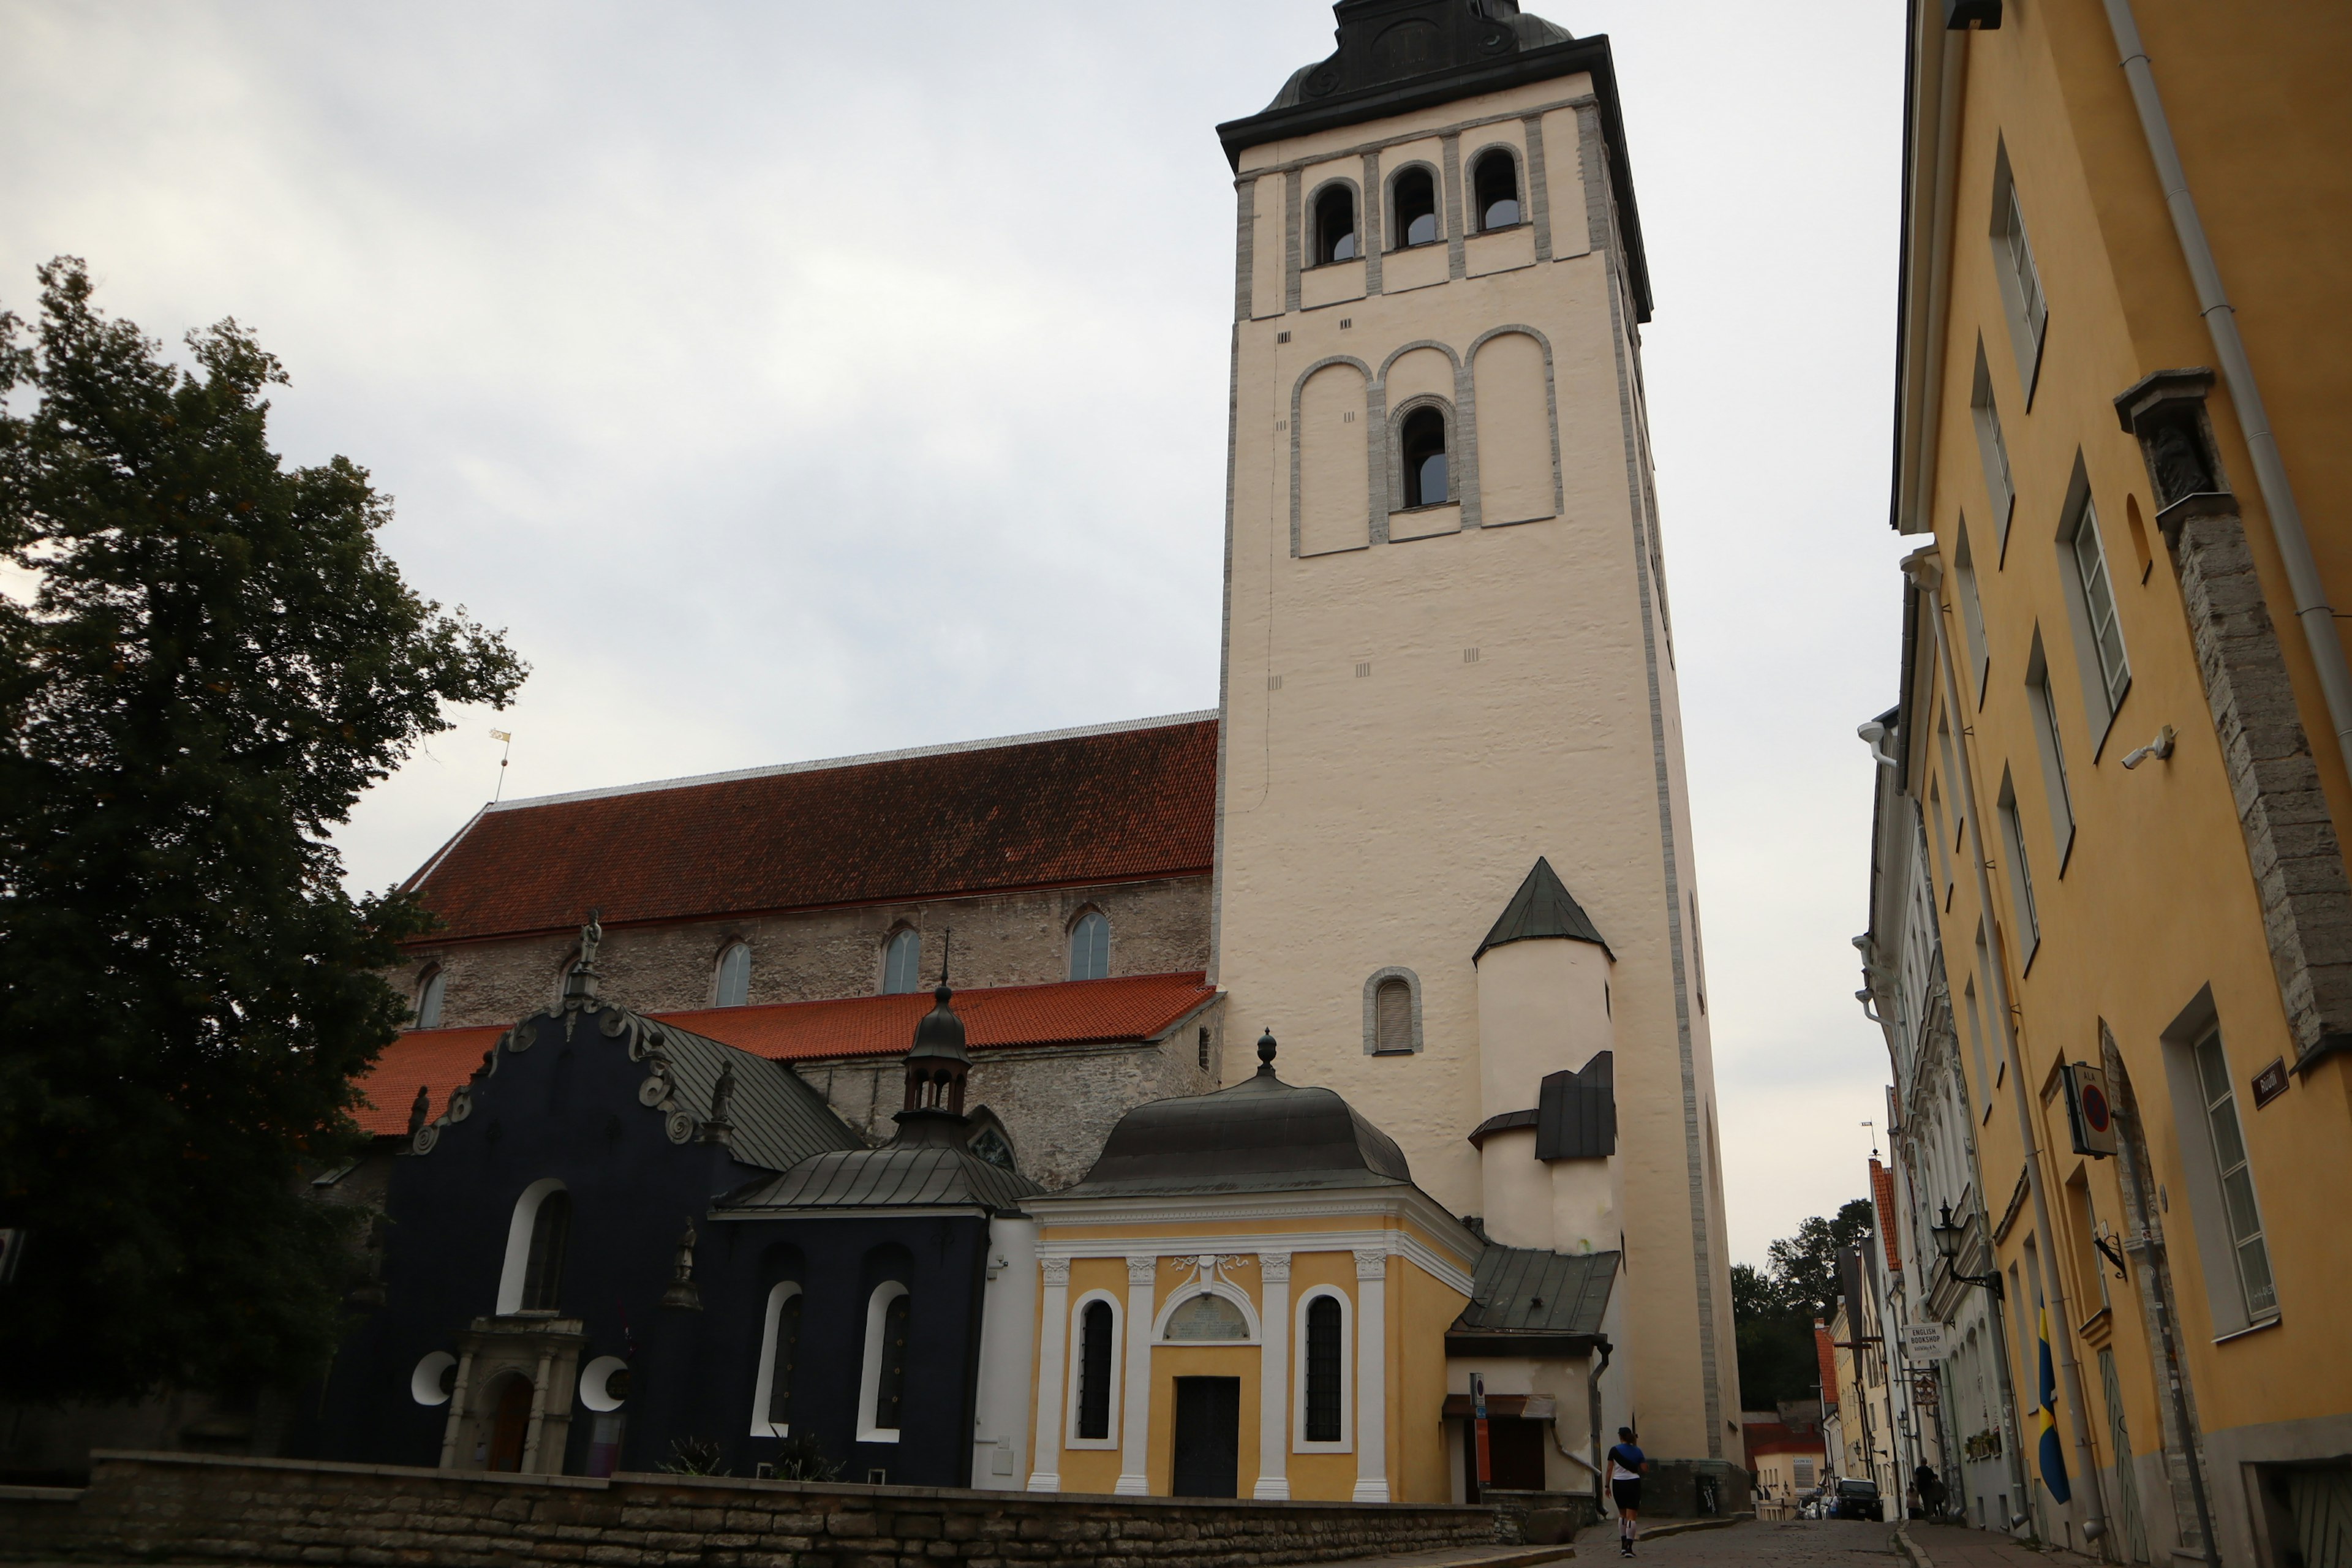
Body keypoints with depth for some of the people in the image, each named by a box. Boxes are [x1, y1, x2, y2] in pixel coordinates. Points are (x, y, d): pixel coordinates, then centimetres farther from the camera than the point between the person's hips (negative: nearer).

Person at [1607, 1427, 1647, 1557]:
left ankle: (1623, 1545, 16)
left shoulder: (1614, 1451, -2)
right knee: (1632, 1516, -1)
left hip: (1618, 1483, 1)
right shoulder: (1637, 1451, 0)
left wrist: (1607, 1486, 6)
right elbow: (1645, 1468, 1)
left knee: (1622, 1514, 18)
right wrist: (1645, 1461, 22)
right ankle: (1629, 1547, -10)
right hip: (1633, 1483, 0)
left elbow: (1610, 1469, -2)